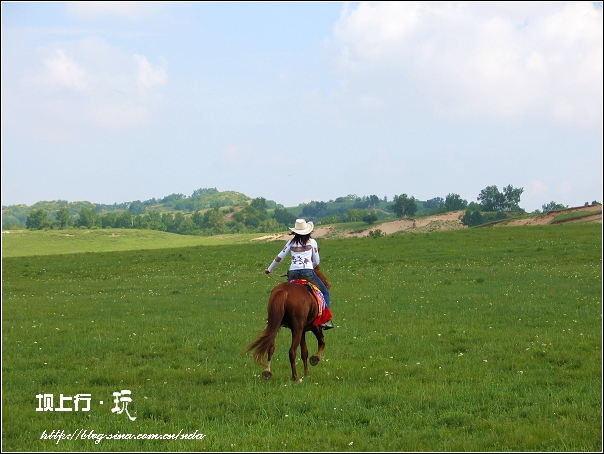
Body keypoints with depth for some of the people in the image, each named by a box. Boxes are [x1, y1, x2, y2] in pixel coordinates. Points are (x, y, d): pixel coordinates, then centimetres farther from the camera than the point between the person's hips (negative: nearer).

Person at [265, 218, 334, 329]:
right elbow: (317, 262, 10)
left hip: (293, 273, 2)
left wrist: (269, 269, 31)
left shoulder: (291, 242, 14)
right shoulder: (312, 242, 8)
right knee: (325, 292, 10)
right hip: (308, 272, -2)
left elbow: (279, 258, 17)